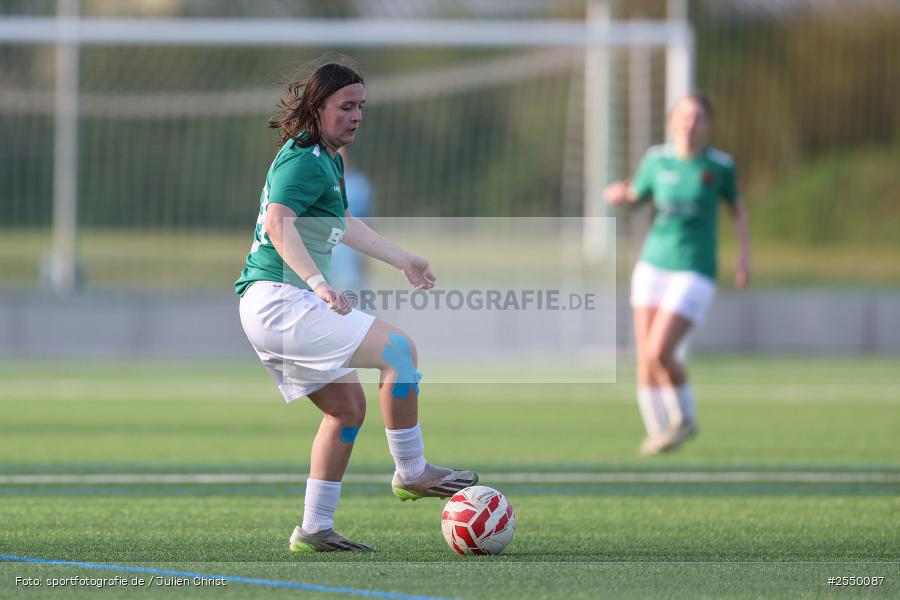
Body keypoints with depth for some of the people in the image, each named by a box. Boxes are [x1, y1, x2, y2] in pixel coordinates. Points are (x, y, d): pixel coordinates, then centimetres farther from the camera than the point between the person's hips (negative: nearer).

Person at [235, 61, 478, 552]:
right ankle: (411, 473, -8)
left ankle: (315, 529, 14)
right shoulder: (306, 161, -13)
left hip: (272, 309, 11)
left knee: (347, 405, 15)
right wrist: (318, 283, -40)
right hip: (279, 302, -11)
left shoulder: (328, 159, 20)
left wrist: (404, 261, 44)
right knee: (399, 349, -16)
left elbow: (344, 225, 37)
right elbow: (278, 223, -29)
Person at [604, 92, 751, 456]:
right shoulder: (656, 160, 3)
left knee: (659, 353, -17)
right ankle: (658, 430, 17)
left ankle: (685, 418, 8)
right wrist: (620, 195, -8)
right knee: (645, 360, 0)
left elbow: (737, 210, 11)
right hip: (653, 265, 4)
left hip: (694, 272, -4)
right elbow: (635, 195, 15)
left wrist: (744, 254, 1)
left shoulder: (720, 166, -3)